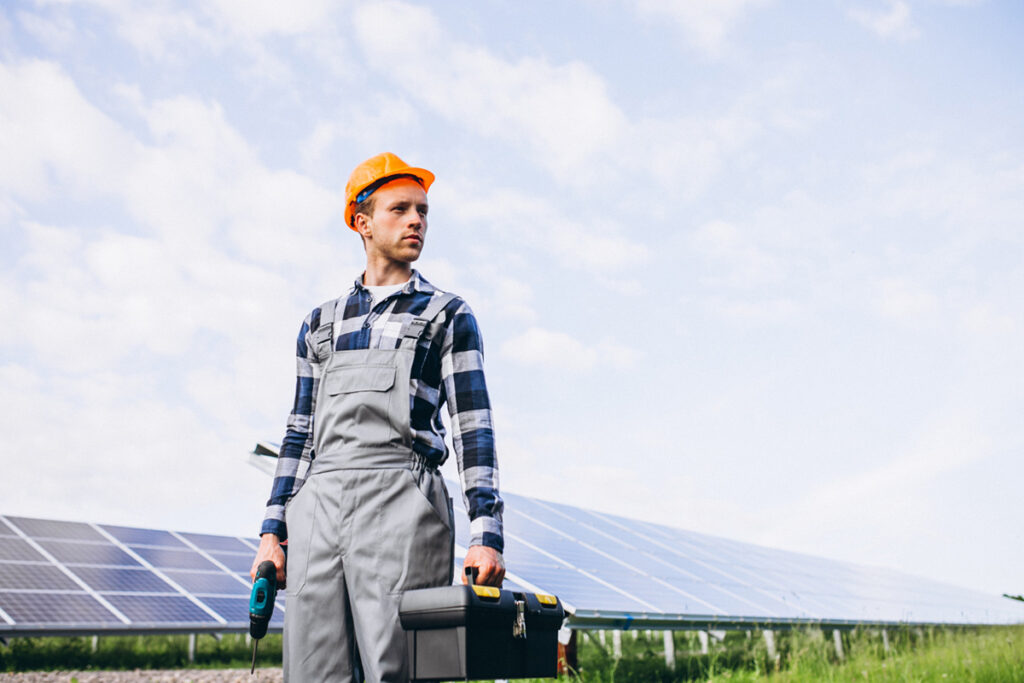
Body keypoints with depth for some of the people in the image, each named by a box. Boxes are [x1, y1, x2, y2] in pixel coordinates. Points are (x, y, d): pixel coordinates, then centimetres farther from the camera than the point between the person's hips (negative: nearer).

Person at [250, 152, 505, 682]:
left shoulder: (448, 316, 11)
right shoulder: (321, 324, 22)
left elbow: (473, 426, 2)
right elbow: (300, 433, 20)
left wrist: (485, 534, -9)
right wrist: (273, 532, 11)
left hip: (400, 503, -3)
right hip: (318, 506, 4)